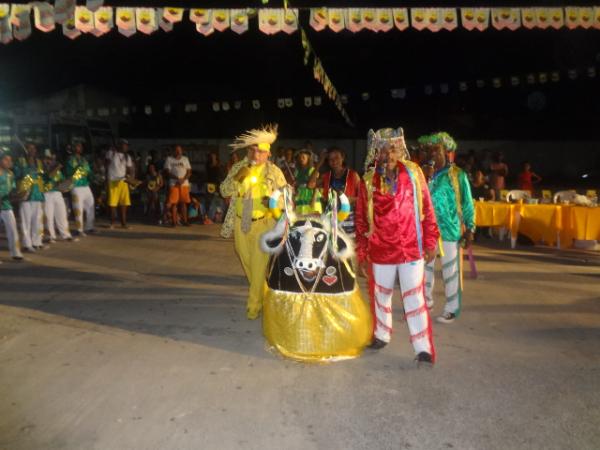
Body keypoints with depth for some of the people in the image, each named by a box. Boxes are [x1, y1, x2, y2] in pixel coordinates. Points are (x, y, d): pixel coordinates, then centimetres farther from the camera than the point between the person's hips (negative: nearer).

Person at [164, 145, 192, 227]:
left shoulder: (185, 159, 14)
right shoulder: (169, 159, 5)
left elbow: (189, 171, 7)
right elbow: (167, 172, -3)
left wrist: (183, 179, -10)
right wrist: (177, 178, -17)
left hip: (185, 184, 2)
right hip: (173, 184, -2)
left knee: (183, 203, 3)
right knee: (173, 203, -4)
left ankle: (184, 220, 8)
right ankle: (174, 221, 1)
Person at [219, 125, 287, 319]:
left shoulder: (274, 172, -7)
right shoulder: (238, 168, 3)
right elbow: (224, 192, 2)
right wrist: (236, 178, -16)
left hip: (263, 225, -4)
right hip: (240, 224, 4)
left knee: (259, 266, -3)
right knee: (247, 264, 17)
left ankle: (254, 304, 11)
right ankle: (261, 294, 39)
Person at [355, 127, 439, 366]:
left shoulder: (413, 172, -2)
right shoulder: (368, 181, -1)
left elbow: (427, 209, 2)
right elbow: (361, 219, 3)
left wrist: (430, 242, 0)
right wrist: (362, 253, 3)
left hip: (411, 248, -1)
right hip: (381, 250, 2)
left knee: (414, 298, 1)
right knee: (381, 294, 16)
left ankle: (423, 348, 8)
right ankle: (382, 334, 36)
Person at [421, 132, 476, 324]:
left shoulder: (457, 175, -4)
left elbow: (467, 205, -1)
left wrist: (470, 229, -4)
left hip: (450, 230, -3)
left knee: (450, 271, 5)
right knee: (424, 266, 12)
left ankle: (451, 309, 19)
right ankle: (426, 299, 33)